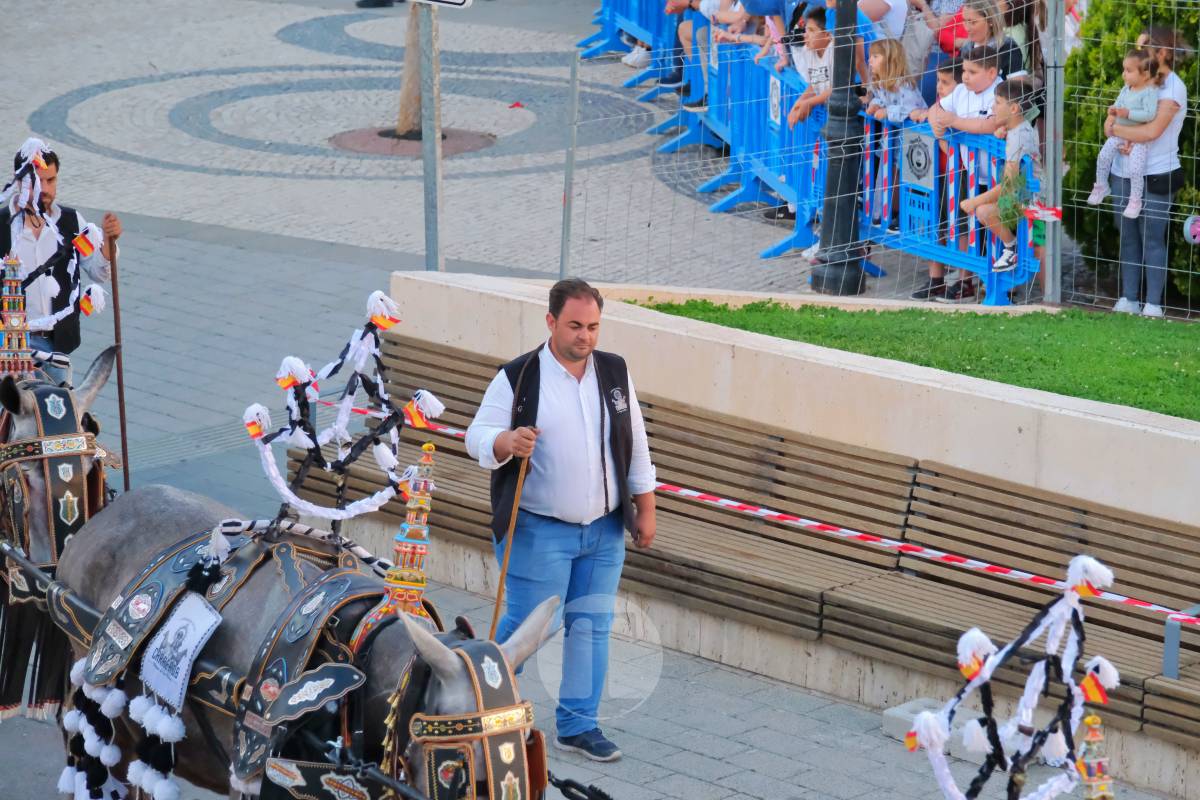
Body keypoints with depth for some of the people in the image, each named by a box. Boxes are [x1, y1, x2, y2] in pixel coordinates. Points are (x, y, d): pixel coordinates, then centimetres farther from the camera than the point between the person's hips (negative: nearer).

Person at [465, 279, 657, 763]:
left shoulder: (615, 373, 7)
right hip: (539, 531, -4)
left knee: (591, 626, 5)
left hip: (604, 531, 5)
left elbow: (636, 446, 13)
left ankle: (578, 726, 14)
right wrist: (506, 442, -31)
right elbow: (478, 436, -8)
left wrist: (645, 510, 12)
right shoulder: (517, 378, -7)